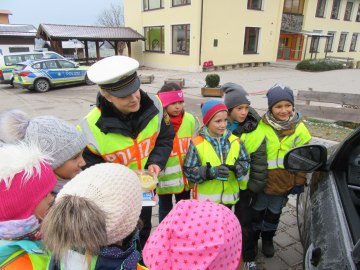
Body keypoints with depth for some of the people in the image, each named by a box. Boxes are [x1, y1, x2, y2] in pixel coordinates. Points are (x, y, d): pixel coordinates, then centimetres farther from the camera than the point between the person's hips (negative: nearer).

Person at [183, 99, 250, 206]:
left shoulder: (235, 141, -4)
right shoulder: (197, 144, -14)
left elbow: (245, 161, 7)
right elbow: (189, 171, -12)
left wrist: (238, 168, -16)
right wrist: (211, 172, -25)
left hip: (229, 197, 3)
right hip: (205, 199, -3)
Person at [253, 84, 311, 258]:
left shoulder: (300, 129, -7)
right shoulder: (261, 126, -15)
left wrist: (299, 181, 1)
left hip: (284, 183, 2)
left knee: (274, 213, 22)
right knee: (258, 211, 18)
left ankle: (267, 239, 46)